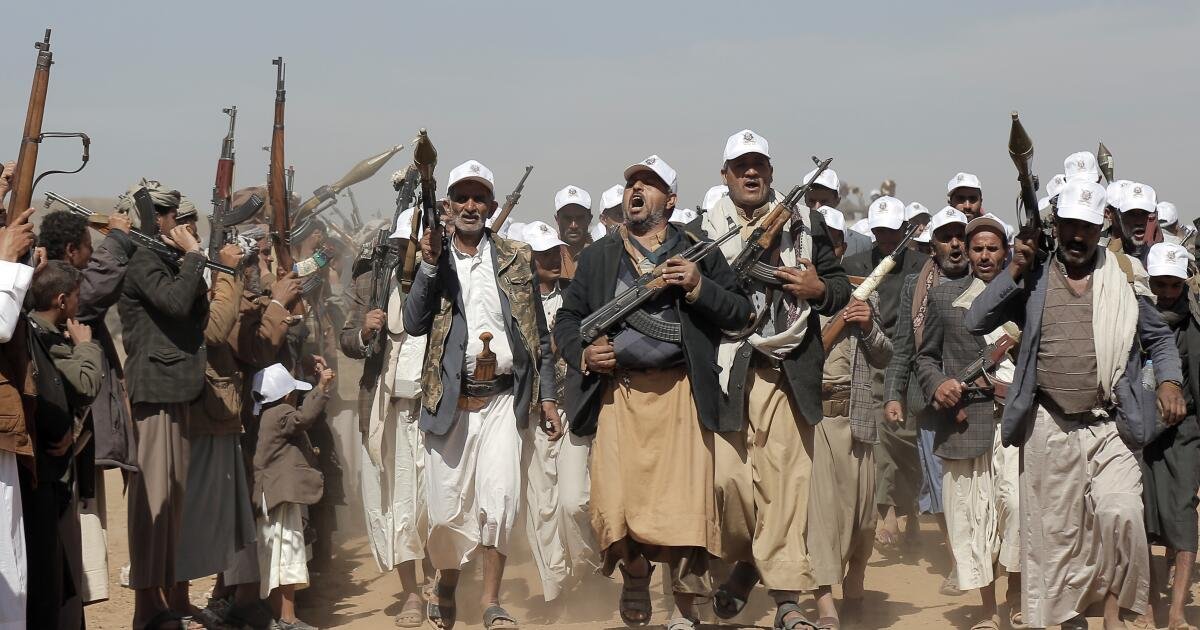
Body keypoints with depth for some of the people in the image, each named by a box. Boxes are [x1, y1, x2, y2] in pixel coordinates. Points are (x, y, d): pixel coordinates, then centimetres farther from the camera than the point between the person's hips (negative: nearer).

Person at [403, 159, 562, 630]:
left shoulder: (515, 258, 9)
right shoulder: (430, 259, 8)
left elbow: (538, 332, 11)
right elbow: (414, 324, -5)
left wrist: (547, 396, 6)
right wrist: (431, 264, -13)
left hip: (503, 399, 0)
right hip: (449, 400, 0)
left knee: (500, 497, -15)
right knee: (448, 507, 4)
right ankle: (446, 585, 29)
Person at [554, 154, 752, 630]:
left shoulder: (699, 251, 12)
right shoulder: (597, 256, 18)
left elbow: (741, 312, 7)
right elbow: (566, 318, 19)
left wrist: (699, 287, -9)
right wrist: (582, 353, 0)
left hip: (681, 392, -1)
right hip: (617, 392, 2)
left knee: (686, 504, -7)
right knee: (615, 505, -7)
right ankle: (635, 579, 23)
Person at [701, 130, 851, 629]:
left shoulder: (806, 224, 13)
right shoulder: (704, 230, 9)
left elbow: (840, 284, 16)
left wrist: (818, 289, -4)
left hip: (786, 371, 0)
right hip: (725, 371, 0)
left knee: (783, 479, -5)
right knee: (727, 476, -3)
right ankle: (745, 561, 24)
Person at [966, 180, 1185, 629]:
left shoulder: (1124, 277, 6)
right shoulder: (1033, 278, 5)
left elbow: (1159, 337, 15)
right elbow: (976, 322, -3)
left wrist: (1168, 381, -2)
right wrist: (1014, 271, -9)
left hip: (1109, 426, -1)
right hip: (1049, 428, 1)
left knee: (1121, 514, -19)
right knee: (1055, 530, 6)